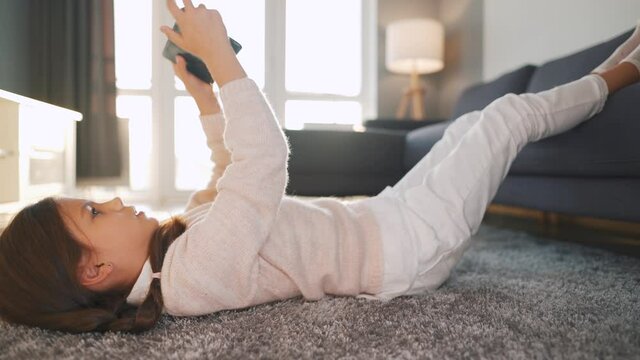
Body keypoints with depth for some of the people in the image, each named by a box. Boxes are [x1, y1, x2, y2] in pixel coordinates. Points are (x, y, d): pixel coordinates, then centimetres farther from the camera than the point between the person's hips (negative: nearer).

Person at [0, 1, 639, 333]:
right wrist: (219, 58, -27)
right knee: (506, 113, 3)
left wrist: (202, 95, 8)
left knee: (467, 126, 22)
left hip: (376, 222, 9)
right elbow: (266, 157, -35)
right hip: (404, 246, -8)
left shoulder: (172, 245, -1)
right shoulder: (197, 268, -30)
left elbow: (230, 170, 11)